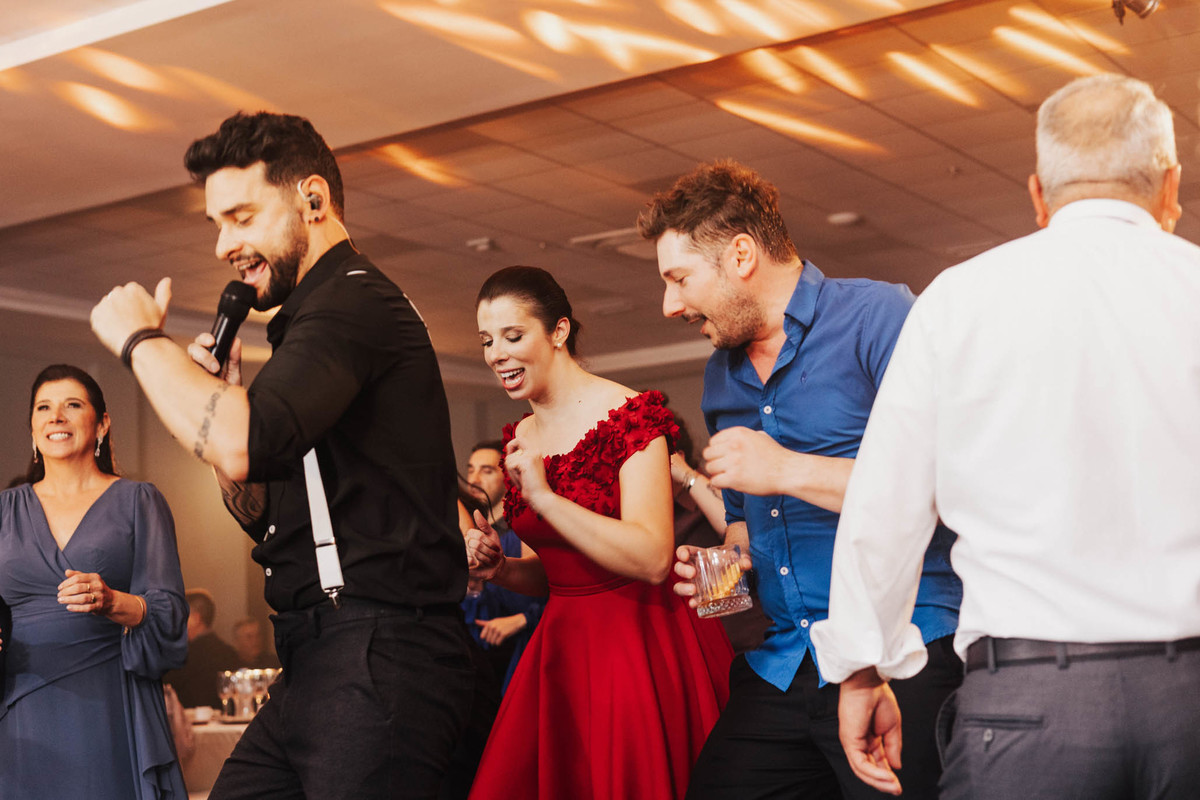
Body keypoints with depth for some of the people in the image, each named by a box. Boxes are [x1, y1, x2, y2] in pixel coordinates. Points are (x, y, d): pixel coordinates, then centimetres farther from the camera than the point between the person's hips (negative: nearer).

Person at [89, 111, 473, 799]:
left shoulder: (354, 300, -11)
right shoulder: (321, 312, 20)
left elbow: (244, 447, -28)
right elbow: (267, 513, 24)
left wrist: (142, 338, -12)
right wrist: (218, 395, 8)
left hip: (378, 659, -10)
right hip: (320, 659, 10)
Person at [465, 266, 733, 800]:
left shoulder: (629, 415, -12)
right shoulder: (520, 439, 10)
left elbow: (652, 560, -22)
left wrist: (544, 497, -23)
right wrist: (500, 568, -1)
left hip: (640, 647, -6)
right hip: (561, 651, 7)